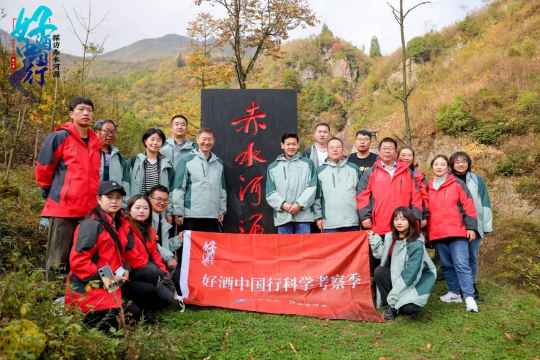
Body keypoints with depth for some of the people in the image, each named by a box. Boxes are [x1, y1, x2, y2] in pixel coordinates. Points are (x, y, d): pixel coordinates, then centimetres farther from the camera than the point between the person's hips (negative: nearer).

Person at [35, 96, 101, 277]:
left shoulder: (94, 142, 14)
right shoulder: (59, 137, -5)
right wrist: (48, 192, 10)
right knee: (58, 260, 0)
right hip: (63, 207, -6)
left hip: (89, 209, 6)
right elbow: (43, 168, 0)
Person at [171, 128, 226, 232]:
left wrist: (222, 210, 12)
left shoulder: (219, 163, 14)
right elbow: (178, 188, -4)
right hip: (192, 216, -4)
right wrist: (178, 212, -7)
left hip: (213, 216, 4)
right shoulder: (187, 161, 0)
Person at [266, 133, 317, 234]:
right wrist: (282, 204, -12)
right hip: (282, 216, 1)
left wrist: (300, 204, -12)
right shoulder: (273, 167, 12)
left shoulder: (307, 163, 10)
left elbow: (311, 187, 0)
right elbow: (270, 192, 5)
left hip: (303, 215, -1)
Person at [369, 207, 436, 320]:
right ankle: (391, 306, -5)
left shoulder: (416, 245, -24)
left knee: (409, 308, -30)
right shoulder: (391, 237, -5)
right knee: (379, 272, -21)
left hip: (419, 279, -6)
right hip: (397, 275, 6)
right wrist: (374, 240, -8)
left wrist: (394, 294, -25)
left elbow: (410, 274, -26)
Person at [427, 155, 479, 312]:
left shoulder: (457, 183, 1)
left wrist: (471, 227, -8)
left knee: (461, 264, -10)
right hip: (437, 234, 5)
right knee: (447, 265, 11)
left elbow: (468, 205, -2)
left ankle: (469, 297, -9)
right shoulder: (429, 187, 12)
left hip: (457, 232, -4)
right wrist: (426, 229, 15)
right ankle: (454, 292, 22)